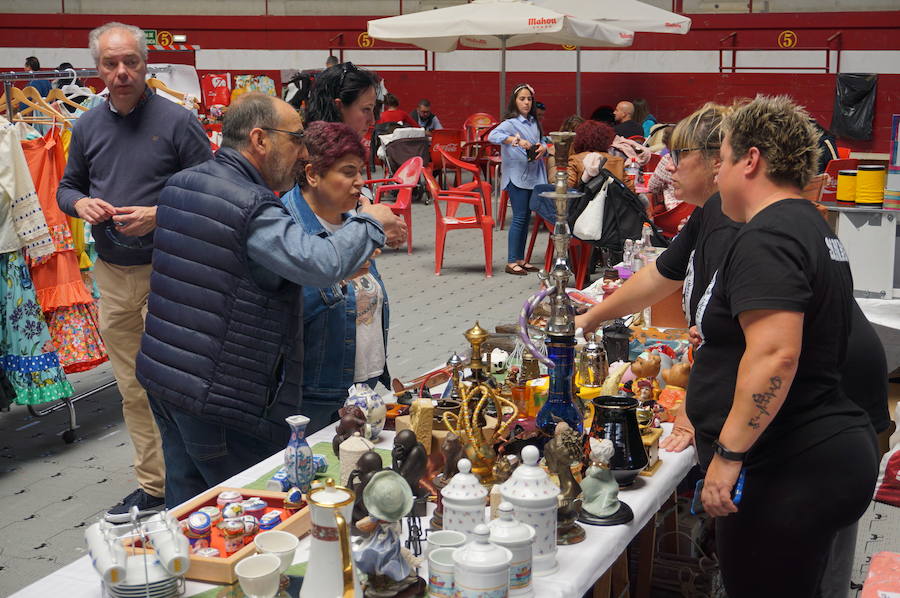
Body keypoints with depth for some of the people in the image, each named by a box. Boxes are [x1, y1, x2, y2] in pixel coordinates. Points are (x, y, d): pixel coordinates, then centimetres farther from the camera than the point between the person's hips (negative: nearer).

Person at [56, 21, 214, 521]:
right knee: (133, 391, 12)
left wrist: (160, 216, -18)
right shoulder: (87, 127, 9)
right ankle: (152, 486, 24)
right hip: (112, 274, 5)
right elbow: (67, 187, 20)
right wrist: (80, 204, -3)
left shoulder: (177, 122, -7)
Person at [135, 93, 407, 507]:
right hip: (218, 394, -9)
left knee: (186, 499, 19)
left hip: (159, 373, 9)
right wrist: (369, 223, -13)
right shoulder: (253, 209, -21)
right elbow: (323, 265, -32)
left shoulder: (179, 184, 8)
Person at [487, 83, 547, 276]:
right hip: (517, 176, -7)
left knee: (526, 217, 11)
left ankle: (520, 259, 19)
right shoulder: (511, 123, -11)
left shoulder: (534, 122, 12)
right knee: (519, 218, -7)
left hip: (533, 176, 7)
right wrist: (517, 140, -37)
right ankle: (511, 262, -1)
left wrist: (543, 148, -4)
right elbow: (493, 136, -27)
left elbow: (541, 142, 20)